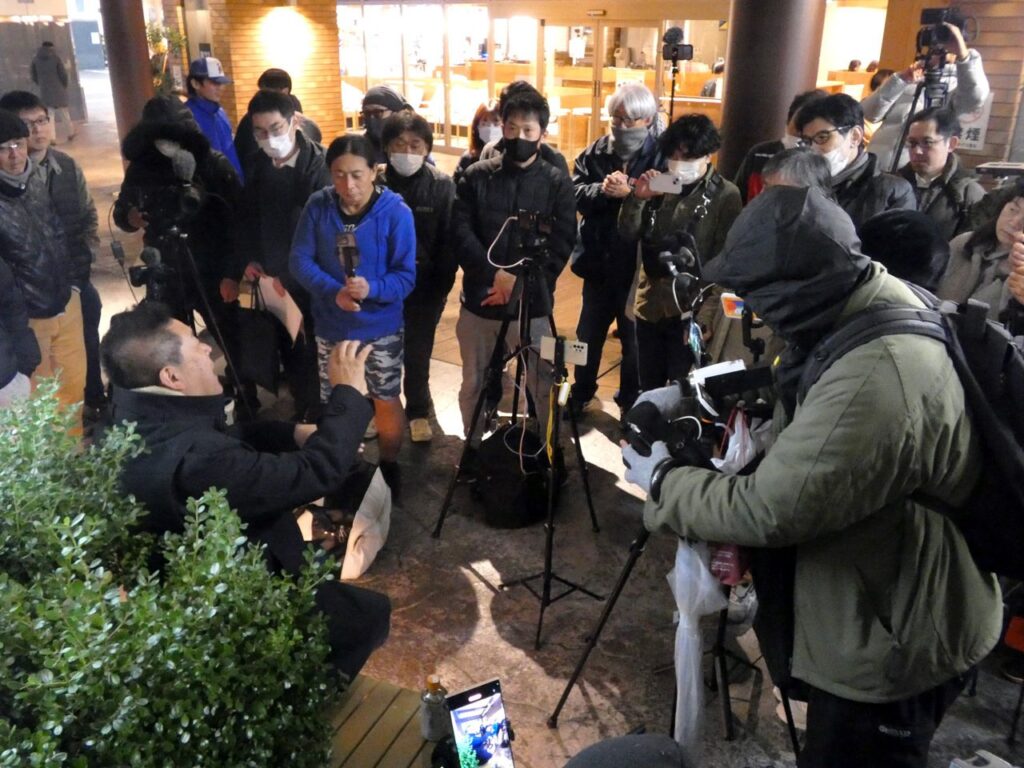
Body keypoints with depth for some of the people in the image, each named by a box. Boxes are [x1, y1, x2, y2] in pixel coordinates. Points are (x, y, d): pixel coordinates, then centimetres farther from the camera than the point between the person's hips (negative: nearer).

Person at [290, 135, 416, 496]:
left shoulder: (396, 212, -16)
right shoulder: (318, 206, -9)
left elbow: (406, 276, -17)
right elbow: (299, 260, -11)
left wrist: (371, 288, -36)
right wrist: (333, 291, -28)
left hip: (381, 329, -2)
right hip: (330, 327, 3)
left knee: (386, 401, 11)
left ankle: (388, 466, 37)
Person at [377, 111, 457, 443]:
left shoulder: (442, 185, -7)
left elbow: (450, 240, -7)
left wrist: (441, 286, -11)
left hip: (425, 287, -1)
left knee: (417, 354, 12)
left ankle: (418, 411, 33)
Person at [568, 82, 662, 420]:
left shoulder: (661, 156, -9)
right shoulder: (595, 152, 3)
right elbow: (575, 193, -7)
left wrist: (630, 193, -32)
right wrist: (602, 189, -25)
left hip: (639, 265, -4)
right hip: (599, 261, 4)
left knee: (635, 338, 11)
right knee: (589, 333, 19)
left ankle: (631, 405, 30)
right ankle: (582, 395, 39)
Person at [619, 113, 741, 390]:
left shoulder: (725, 195, -5)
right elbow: (627, 233, 4)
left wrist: (706, 314, -17)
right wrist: (638, 198, -12)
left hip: (690, 311, -5)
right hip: (650, 305, 5)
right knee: (648, 391, 15)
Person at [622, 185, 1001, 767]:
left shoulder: (875, 381, -39)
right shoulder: (872, 307, -7)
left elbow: (768, 511, -31)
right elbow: (792, 385, 12)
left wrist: (661, 480, -15)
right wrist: (696, 393, 0)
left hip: (896, 644, -9)